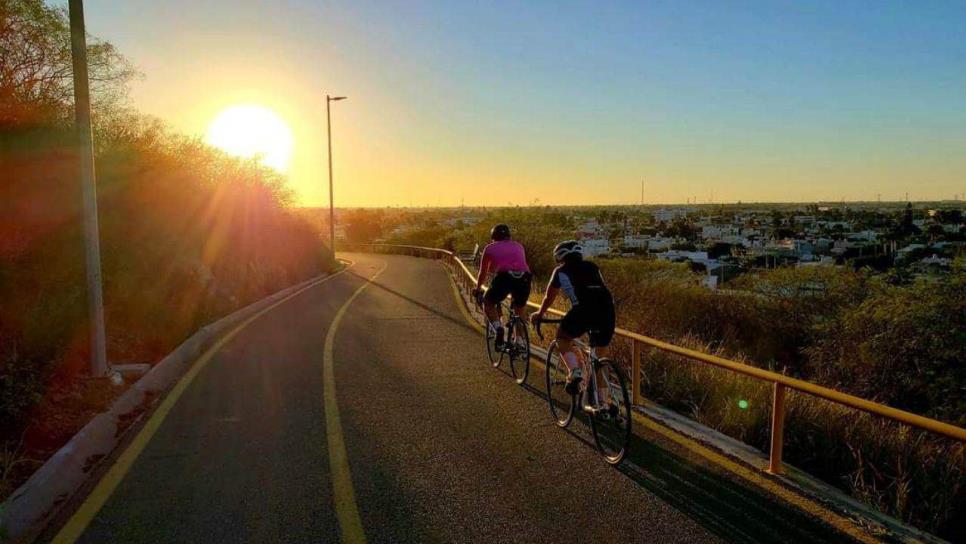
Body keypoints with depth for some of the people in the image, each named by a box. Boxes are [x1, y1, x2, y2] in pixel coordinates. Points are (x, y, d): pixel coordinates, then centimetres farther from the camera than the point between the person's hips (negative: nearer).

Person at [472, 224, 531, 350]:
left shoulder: (490, 248, 23)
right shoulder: (518, 246, 31)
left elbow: (483, 272, 31)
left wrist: (477, 289, 48)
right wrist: (514, 292, 56)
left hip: (504, 276, -3)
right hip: (524, 277, 3)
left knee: (488, 303, 22)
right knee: (520, 310, 27)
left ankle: (498, 327, -2)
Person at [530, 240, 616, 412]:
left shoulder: (561, 271, 18)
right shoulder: (592, 267, 29)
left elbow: (549, 298, 27)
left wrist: (539, 314, 45)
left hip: (582, 310, -4)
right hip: (607, 310, 4)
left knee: (562, 338, 23)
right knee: (600, 357, 20)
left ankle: (574, 370, 0)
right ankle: (603, 402, 19)